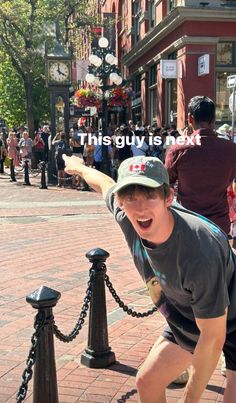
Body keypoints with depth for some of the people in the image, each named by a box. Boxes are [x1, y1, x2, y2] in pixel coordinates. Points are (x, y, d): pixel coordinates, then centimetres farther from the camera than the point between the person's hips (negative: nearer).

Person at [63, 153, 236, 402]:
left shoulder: (200, 252, -41)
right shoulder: (125, 216, -22)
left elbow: (213, 337, -29)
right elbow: (105, 184, 3)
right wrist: (79, 167, 24)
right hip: (186, 321, 6)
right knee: (147, 382, 13)